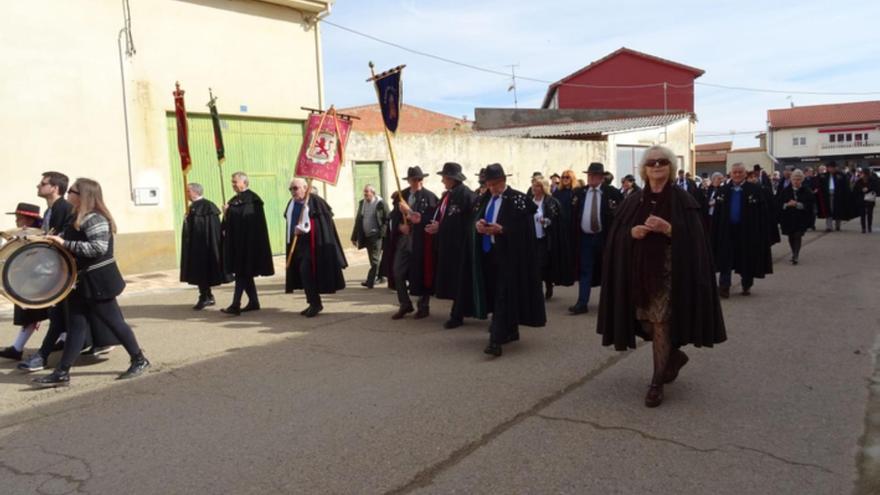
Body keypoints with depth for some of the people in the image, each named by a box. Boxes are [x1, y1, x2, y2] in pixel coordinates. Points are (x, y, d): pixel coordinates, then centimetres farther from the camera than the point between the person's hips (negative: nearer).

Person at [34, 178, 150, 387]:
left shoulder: (94, 219, -18)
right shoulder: (78, 218, 12)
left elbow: (99, 248, -29)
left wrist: (65, 243, -27)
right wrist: (57, 240, 10)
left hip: (97, 281, -9)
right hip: (81, 282, 9)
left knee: (113, 321, 1)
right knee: (76, 326, 8)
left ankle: (139, 360, 14)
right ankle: (62, 373, 10)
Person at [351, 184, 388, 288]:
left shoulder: (380, 203, -8)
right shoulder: (362, 203, 9)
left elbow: (387, 219, -7)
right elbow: (358, 220, 12)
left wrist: (383, 232, -14)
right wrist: (354, 237, 11)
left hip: (376, 236, -6)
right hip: (366, 236, 6)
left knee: (375, 260, -8)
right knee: (373, 260, 14)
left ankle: (370, 281, -11)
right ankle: (379, 278, 27)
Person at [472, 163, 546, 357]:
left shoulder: (517, 199, -10)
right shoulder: (485, 198, 11)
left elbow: (523, 227, -13)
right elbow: (477, 218, 14)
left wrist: (501, 229, -25)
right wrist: (478, 224, -10)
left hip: (508, 254, -7)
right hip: (488, 251, 7)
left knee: (503, 295, -9)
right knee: (494, 294, 14)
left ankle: (496, 340, -12)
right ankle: (510, 331, 30)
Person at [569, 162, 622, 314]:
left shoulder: (612, 193, -6)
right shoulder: (580, 192, 5)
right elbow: (575, 215, 8)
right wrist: (575, 235, 0)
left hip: (604, 237, -2)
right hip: (585, 237, 2)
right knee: (585, 271, 4)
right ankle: (582, 303, 5)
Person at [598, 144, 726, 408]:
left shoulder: (682, 200, -2)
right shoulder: (634, 200, 8)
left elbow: (692, 237, -9)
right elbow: (616, 235, 6)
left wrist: (667, 228, -23)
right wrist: (632, 232, -13)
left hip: (668, 271, -4)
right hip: (640, 271, 4)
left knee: (661, 323, -5)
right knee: (646, 323, 10)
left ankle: (657, 383, 8)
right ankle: (675, 356, 38)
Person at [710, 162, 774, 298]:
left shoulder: (755, 190, -4)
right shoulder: (723, 191, 5)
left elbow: (762, 213, -6)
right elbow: (716, 214, 4)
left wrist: (761, 232, -11)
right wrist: (715, 232, -2)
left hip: (747, 231, -2)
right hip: (727, 231, 2)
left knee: (747, 260, 9)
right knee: (726, 260, 0)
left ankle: (747, 286, 25)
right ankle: (724, 287, 2)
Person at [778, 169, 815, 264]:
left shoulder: (806, 191, -3)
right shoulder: (785, 191, 1)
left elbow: (809, 204, -10)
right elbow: (779, 203, -2)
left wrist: (797, 204, -23)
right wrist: (787, 204, -21)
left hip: (801, 219, -2)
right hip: (788, 218, 2)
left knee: (798, 237, -7)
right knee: (791, 237, 11)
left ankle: (795, 256, -4)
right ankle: (794, 254, 30)